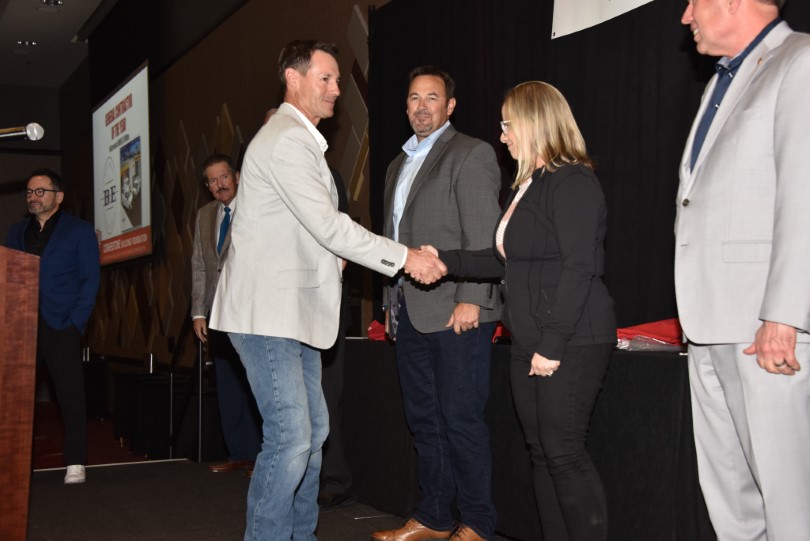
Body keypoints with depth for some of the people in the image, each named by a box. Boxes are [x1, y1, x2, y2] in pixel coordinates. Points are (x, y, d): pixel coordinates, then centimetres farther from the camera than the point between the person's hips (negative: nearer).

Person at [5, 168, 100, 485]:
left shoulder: (79, 231, 6)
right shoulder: (16, 232, 19)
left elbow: (90, 279, 0)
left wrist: (76, 322, -10)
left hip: (60, 327, -4)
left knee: (70, 395, -5)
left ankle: (75, 464, -2)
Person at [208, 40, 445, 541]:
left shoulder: (301, 140, 20)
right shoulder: (285, 140, -14)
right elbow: (328, 224, -20)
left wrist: (331, 257, 11)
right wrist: (404, 257, -17)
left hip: (295, 311, 11)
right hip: (268, 312, -11)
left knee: (313, 429, 14)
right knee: (290, 436, -12)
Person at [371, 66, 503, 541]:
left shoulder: (471, 155, -3)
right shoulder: (399, 164, 20)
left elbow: (483, 237, -12)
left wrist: (470, 300, -18)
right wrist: (393, 303, 15)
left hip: (455, 311, -8)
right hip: (411, 313, 8)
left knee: (461, 420, -3)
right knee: (424, 419, 12)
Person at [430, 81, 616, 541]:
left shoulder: (572, 182, -11)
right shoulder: (528, 187, 17)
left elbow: (579, 268, -18)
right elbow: (506, 261, 19)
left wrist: (553, 344, -20)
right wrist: (446, 260, 12)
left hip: (571, 343, -9)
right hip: (533, 343, 9)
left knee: (564, 453, -6)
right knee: (542, 453, 10)